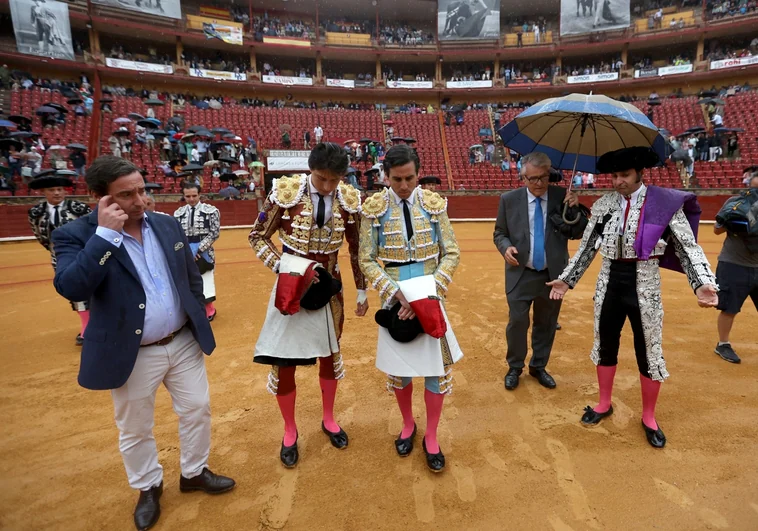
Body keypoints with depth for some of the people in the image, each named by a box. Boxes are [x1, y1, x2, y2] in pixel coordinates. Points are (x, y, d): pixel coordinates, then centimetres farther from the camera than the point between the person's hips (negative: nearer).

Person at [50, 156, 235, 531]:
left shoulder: (168, 225, 0)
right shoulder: (75, 235, -12)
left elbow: (193, 278, 9)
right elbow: (71, 288, -29)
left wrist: (197, 324, 7)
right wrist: (106, 233, -29)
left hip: (184, 343, 4)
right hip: (131, 356, -3)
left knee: (197, 411, 16)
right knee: (134, 430, 15)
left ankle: (194, 473, 40)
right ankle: (148, 488, 42)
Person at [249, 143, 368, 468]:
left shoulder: (349, 200, -9)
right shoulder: (285, 192, -16)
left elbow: (356, 249, 2)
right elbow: (257, 236, -6)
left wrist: (362, 290, 7)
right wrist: (280, 264, -22)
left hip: (329, 287, 3)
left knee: (330, 354, 16)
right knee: (284, 360, 5)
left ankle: (328, 419, 40)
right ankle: (290, 432, 30)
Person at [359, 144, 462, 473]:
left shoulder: (434, 204, -3)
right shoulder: (374, 208, -6)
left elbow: (451, 253, -4)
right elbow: (367, 261, -5)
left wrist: (427, 294, -16)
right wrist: (397, 293, -17)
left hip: (429, 299, 1)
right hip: (395, 301, 0)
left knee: (437, 367, 5)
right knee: (399, 368, 13)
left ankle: (431, 435, 28)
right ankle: (408, 425, 39)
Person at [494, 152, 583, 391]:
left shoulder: (562, 197, -5)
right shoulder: (509, 199, -5)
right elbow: (499, 233, 3)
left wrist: (575, 208, -22)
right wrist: (506, 247, -19)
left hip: (553, 275, 2)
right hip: (521, 274, -1)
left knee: (546, 324, 15)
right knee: (517, 322, 2)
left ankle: (539, 367, 35)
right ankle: (514, 367, 25)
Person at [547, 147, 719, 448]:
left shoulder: (665, 203, -8)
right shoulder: (602, 206, 1)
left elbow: (688, 247, -9)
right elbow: (587, 248, 7)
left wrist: (703, 283, -23)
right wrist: (566, 279, 4)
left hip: (644, 288, -3)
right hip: (609, 285, 3)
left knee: (648, 353, 9)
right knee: (605, 347, 15)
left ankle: (648, 417, 31)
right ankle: (604, 405, 36)